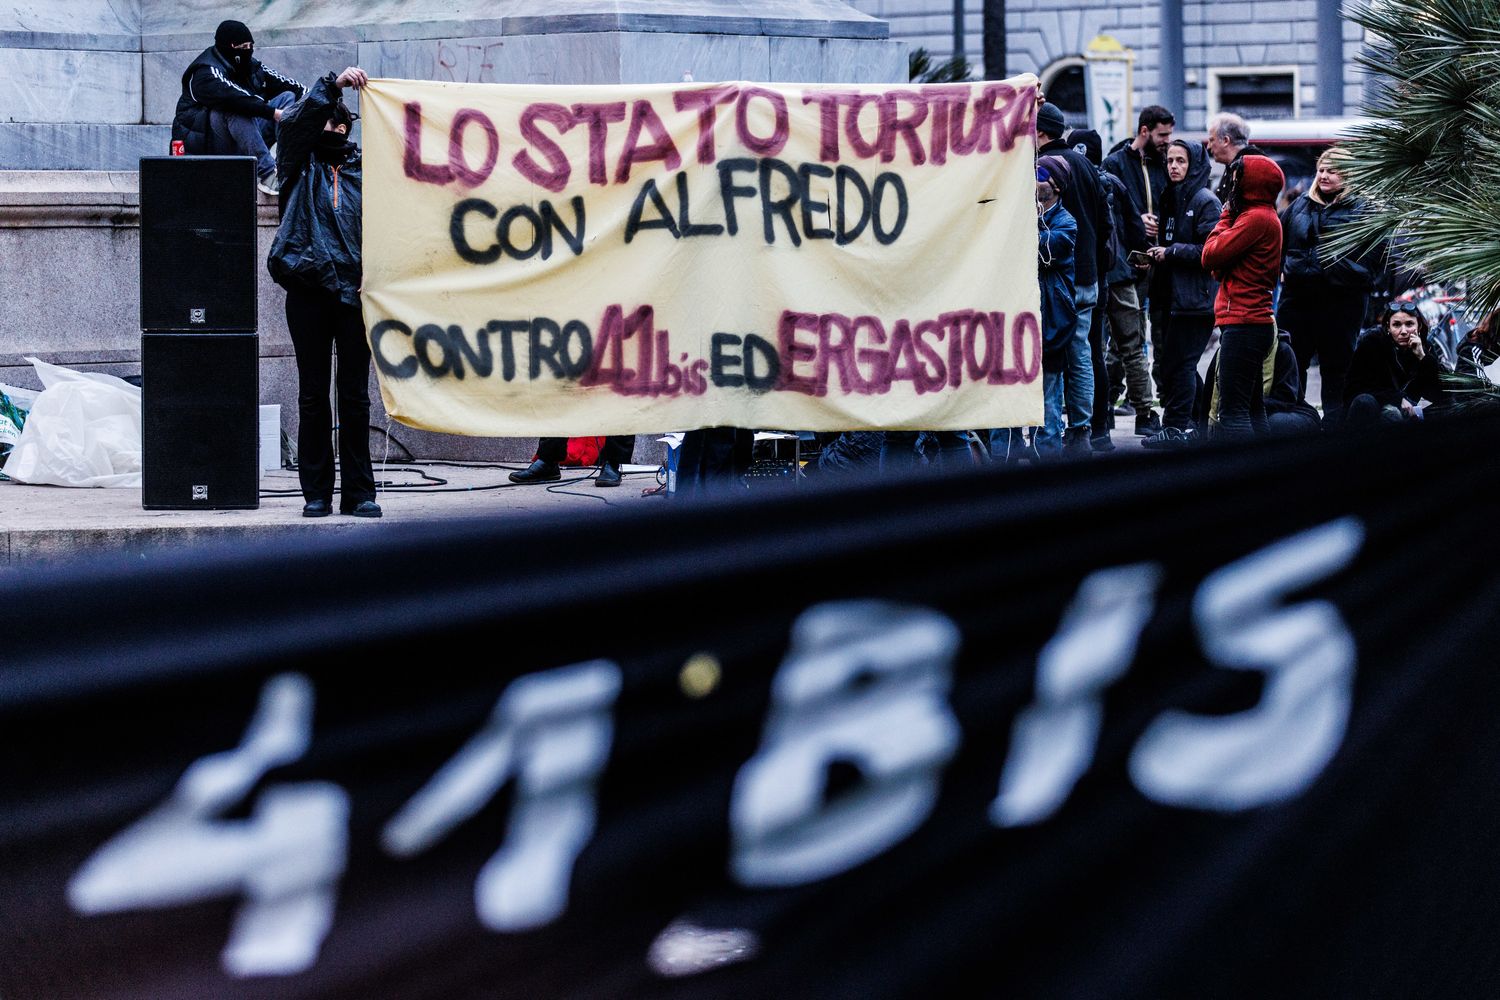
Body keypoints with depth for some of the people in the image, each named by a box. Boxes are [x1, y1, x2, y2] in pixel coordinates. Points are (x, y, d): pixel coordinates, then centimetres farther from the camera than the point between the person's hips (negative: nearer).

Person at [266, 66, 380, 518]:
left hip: (354, 291, 1)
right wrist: (333, 84, -14)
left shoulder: (362, 168, 13)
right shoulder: (301, 165, 11)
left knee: (355, 396, 2)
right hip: (309, 290, -1)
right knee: (313, 395, 3)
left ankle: (359, 492, 6)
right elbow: (297, 121, -7)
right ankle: (316, 492, 6)